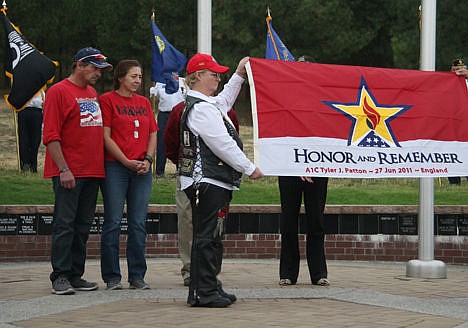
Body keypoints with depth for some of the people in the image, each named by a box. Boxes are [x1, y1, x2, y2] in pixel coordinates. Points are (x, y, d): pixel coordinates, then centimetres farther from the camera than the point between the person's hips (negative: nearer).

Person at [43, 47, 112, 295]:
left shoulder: (92, 93, 18)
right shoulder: (59, 91, -6)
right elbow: (51, 136, -11)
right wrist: (63, 169, -17)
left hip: (93, 172, 8)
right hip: (69, 173, -8)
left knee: (83, 225, 9)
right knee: (65, 224, -7)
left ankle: (75, 275, 14)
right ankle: (60, 276, -3)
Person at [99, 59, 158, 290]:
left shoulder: (144, 102, 16)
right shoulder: (108, 100, 0)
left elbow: (152, 135, 15)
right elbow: (106, 137, -6)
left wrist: (147, 160, -2)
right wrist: (127, 162, -11)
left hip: (142, 169, 5)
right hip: (115, 167, -5)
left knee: (139, 224, 4)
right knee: (113, 222, -3)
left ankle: (137, 276, 10)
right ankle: (112, 277, 3)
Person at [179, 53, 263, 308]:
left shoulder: (208, 104, 17)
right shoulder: (201, 108, -16)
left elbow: (224, 101, 41)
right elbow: (223, 145, -18)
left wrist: (239, 75, 39)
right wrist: (249, 168, -11)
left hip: (211, 182, 11)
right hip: (207, 182, -11)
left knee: (209, 237, 14)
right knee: (207, 236, -9)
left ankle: (207, 288, 20)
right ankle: (204, 292, -7)